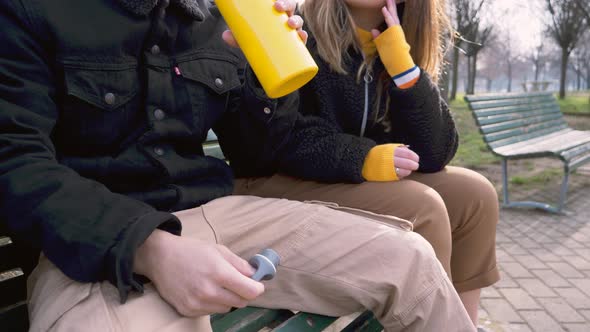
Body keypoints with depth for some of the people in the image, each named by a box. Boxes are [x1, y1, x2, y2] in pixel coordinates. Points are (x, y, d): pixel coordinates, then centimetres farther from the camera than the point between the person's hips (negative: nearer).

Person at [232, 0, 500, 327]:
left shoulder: (395, 47, 3)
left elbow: (434, 154, -7)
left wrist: (400, 61, -16)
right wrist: (361, 158, -26)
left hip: (362, 181, 7)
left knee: (473, 194, -4)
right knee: (420, 208, -23)